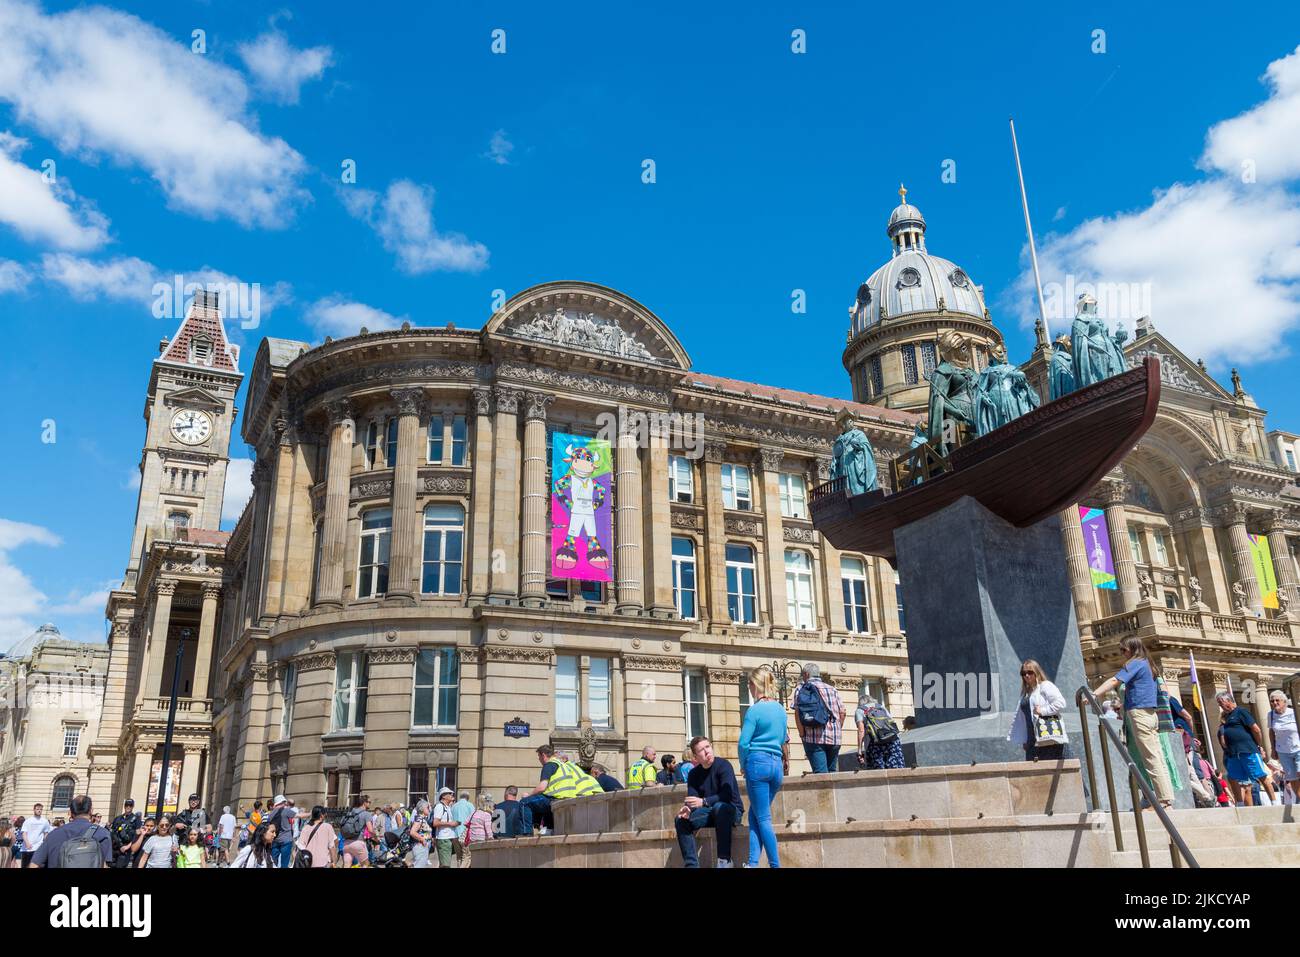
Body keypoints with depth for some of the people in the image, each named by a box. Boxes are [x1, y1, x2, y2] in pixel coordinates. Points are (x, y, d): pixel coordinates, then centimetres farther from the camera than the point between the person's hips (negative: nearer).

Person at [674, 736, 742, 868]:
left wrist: (703, 802, -37)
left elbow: (727, 794, -27)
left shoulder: (723, 765, -15)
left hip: (732, 809, -5)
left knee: (719, 807, -38)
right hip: (710, 812, 6)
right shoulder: (694, 774, 2)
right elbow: (692, 800, -7)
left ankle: (725, 860, -31)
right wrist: (687, 809, -31)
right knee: (681, 820, -14)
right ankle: (691, 863, -15)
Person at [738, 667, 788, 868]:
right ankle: (753, 862, 4)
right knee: (755, 814, 13)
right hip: (777, 764, 6)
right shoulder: (781, 709, 11)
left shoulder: (754, 710, -10)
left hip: (758, 762, -6)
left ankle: (775, 865, 0)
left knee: (763, 818, 1)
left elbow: (744, 742, -11)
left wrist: (743, 766, 4)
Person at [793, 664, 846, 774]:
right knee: (832, 771, 11)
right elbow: (842, 712, 10)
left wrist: (802, 733, 0)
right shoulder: (832, 689, 16)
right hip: (834, 738, 3)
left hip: (812, 737, -3)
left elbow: (798, 713, -4)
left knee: (820, 773, -8)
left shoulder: (800, 689, 7)